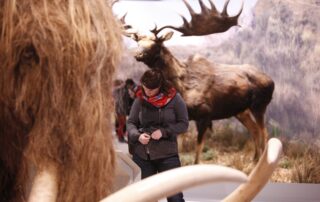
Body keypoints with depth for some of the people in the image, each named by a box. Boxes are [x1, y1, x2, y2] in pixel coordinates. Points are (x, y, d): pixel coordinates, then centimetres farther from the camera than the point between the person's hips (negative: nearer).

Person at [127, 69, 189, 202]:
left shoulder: (174, 98, -7)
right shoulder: (140, 99, 0)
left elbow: (183, 123, -3)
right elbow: (130, 122, 5)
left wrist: (164, 132, -17)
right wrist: (137, 136, -15)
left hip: (167, 153, -3)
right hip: (141, 154, 3)